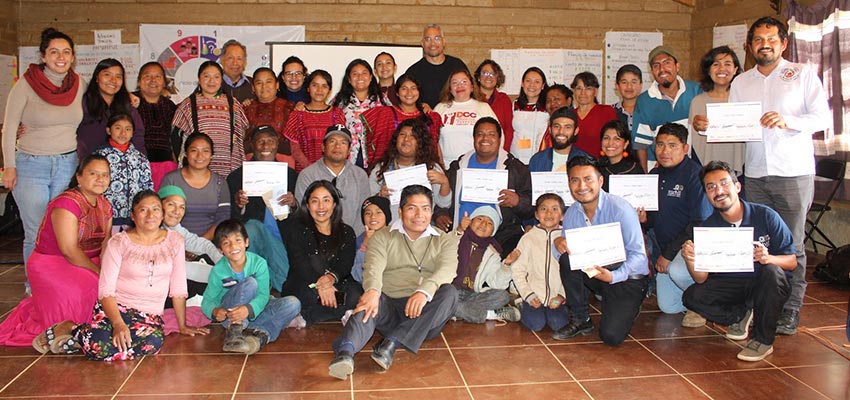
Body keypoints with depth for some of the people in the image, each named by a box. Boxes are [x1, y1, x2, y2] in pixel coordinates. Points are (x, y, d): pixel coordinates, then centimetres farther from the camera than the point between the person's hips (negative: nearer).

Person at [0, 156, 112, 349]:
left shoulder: (105, 205, 7)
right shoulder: (67, 203, -19)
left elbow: (106, 244, 0)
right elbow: (69, 250, -23)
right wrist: (98, 272, -19)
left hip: (86, 263, 8)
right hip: (51, 263, -8)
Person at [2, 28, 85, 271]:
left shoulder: (79, 85, 4)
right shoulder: (26, 85, -6)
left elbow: (85, 123, 18)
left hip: (68, 166, 3)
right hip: (31, 165, -3)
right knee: (36, 235, -1)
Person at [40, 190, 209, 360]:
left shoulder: (174, 241, 5)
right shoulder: (118, 243, -1)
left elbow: (178, 288, 6)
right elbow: (106, 289, -7)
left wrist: (182, 326, 5)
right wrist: (118, 324, -22)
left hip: (150, 314, 3)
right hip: (115, 306, -2)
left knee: (153, 342, -34)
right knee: (99, 345, -35)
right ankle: (68, 327, -1)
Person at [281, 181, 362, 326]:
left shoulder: (347, 232, 12)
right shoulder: (297, 229, 7)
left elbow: (346, 264, -4)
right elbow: (298, 261, -10)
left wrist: (331, 277, -29)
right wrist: (319, 283, -30)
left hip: (335, 287, 2)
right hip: (304, 291, -2)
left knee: (355, 293, -32)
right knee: (315, 260, -29)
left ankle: (304, 318, -27)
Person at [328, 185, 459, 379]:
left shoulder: (445, 241, 13)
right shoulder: (382, 237, 13)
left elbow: (447, 269, -8)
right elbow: (374, 266, -7)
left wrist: (424, 291, -31)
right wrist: (372, 290, -32)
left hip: (424, 314, 1)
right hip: (389, 307, 0)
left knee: (449, 292, -28)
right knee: (369, 303, -31)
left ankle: (391, 343, -34)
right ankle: (346, 352, -54)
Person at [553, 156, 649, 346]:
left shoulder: (620, 209, -19)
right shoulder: (572, 213, -3)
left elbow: (639, 255, -20)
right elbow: (564, 252, 0)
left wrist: (613, 276, -36)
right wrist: (559, 243, -24)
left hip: (628, 278, -5)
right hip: (595, 272, 5)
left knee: (611, 336, -21)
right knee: (566, 258, -24)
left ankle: (627, 310, 16)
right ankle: (580, 320, -8)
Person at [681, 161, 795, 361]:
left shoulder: (765, 216, -12)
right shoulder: (708, 227, -6)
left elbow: (792, 261, -10)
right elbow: (701, 278, -10)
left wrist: (769, 258, -33)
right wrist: (690, 260, -33)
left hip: (765, 285, -2)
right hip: (729, 286, 3)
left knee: (772, 271, -34)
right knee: (692, 297, -21)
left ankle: (763, 339, -16)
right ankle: (741, 315, 6)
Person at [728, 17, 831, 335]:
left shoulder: (803, 74, 6)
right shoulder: (741, 82, 15)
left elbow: (823, 118, -2)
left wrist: (787, 121, -18)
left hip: (794, 172, -3)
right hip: (755, 173, 3)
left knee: (791, 244, -2)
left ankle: (790, 310, 6)